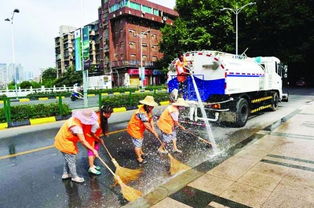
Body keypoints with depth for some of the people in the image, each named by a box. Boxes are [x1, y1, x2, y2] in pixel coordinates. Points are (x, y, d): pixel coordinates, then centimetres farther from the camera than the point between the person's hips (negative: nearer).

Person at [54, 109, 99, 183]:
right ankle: (74, 177, 27)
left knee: (68, 159, 25)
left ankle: (65, 174, 43)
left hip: (62, 140, 9)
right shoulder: (76, 126, -37)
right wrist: (93, 150, -33)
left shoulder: (76, 118, -9)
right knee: (71, 160, 8)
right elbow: (83, 141, -37)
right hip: (65, 143, -9)